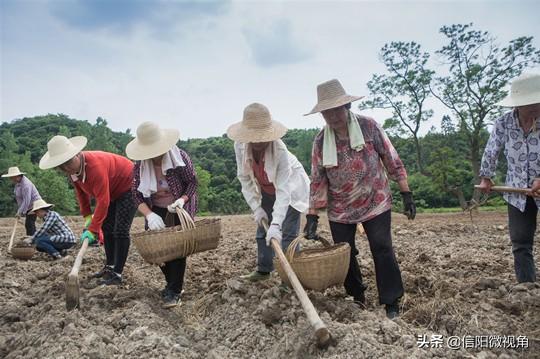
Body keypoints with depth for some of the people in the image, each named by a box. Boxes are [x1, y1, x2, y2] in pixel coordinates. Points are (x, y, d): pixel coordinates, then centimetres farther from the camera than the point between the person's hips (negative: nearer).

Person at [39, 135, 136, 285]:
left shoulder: (95, 166, -37)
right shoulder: (72, 169, -10)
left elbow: (103, 201, -36)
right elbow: (81, 192, 6)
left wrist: (93, 230, -32)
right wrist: (87, 216, 0)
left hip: (128, 186, -9)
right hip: (112, 191, 9)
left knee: (120, 231, -14)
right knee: (107, 228, 10)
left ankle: (117, 274, -10)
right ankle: (110, 266, 22)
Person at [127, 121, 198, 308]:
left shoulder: (180, 156, -22)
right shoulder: (139, 165, -14)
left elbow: (193, 182, -12)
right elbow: (136, 193, -11)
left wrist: (182, 199, -30)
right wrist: (149, 215, -27)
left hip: (180, 209, -3)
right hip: (156, 210, 3)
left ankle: (174, 291, 1)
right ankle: (173, 282, 24)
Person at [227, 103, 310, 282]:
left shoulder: (280, 151, -39)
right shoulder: (240, 145, -25)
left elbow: (283, 191, -41)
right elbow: (244, 178, -14)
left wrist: (276, 224, -49)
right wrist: (256, 208, -17)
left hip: (290, 186, -5)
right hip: (265, 189, 5)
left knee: (287, 233, -10)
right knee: (262, 229, 13)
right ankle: (263, 269, 30)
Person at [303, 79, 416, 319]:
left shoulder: (369, 126, -9)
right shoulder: (320, 141, -5)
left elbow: (392, 161, -3)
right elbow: (318, 181, -2)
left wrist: (406, 193, -5)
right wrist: (312, 216, -6)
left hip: (375, 203, -2)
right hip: (340, 210, 3)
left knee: (382, 251, -5)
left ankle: (392, 303, 12)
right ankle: (356, 298, 30)